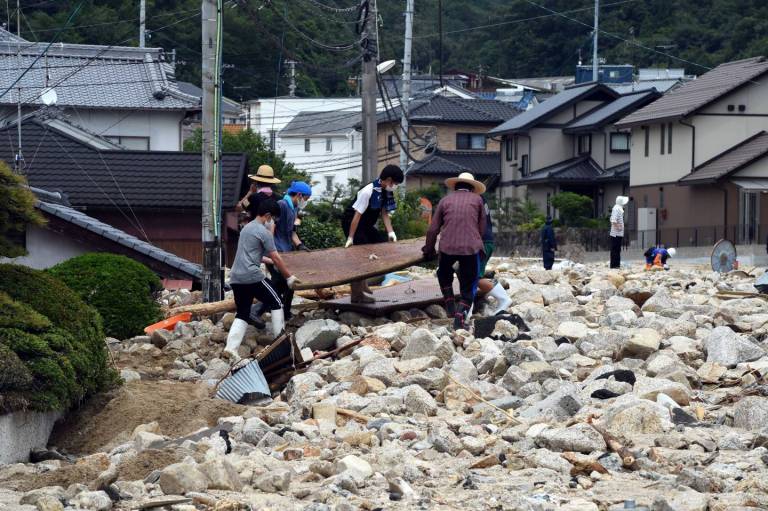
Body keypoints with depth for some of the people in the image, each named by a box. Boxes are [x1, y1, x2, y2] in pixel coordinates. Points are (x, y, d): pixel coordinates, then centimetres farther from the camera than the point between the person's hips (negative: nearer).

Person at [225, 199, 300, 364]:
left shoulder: (246, 228, 21)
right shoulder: (264, 232, -6)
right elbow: (275, 258, -6)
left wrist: (268, 260, 47)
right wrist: (289, 277, 2)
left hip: (236, 277, 8)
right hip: (252, 276, -8)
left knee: (242, 314, 9)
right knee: (276, 303, 9)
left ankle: (231, 347, -8)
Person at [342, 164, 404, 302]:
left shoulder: (385, 192, -2)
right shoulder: (368, 191, -28)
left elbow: (384, 213, 3)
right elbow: (357, 215, -27)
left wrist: (390, 232, -9)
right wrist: (350, 238, -25)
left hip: (366, 225, 9)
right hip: (351, 223, -9)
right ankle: (357, 295, -7)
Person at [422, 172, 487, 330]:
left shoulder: (445, 200, 12)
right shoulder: (477, 200, 11)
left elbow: (433, 229, 11)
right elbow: (482, 228, 12)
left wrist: (429, 250, 25)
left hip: (447, 247, 1)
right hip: (471, 247, -1)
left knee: (444, 274, 30)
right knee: (468, 286, 10)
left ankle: (450, 304, 20)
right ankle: (460, 316, -5)